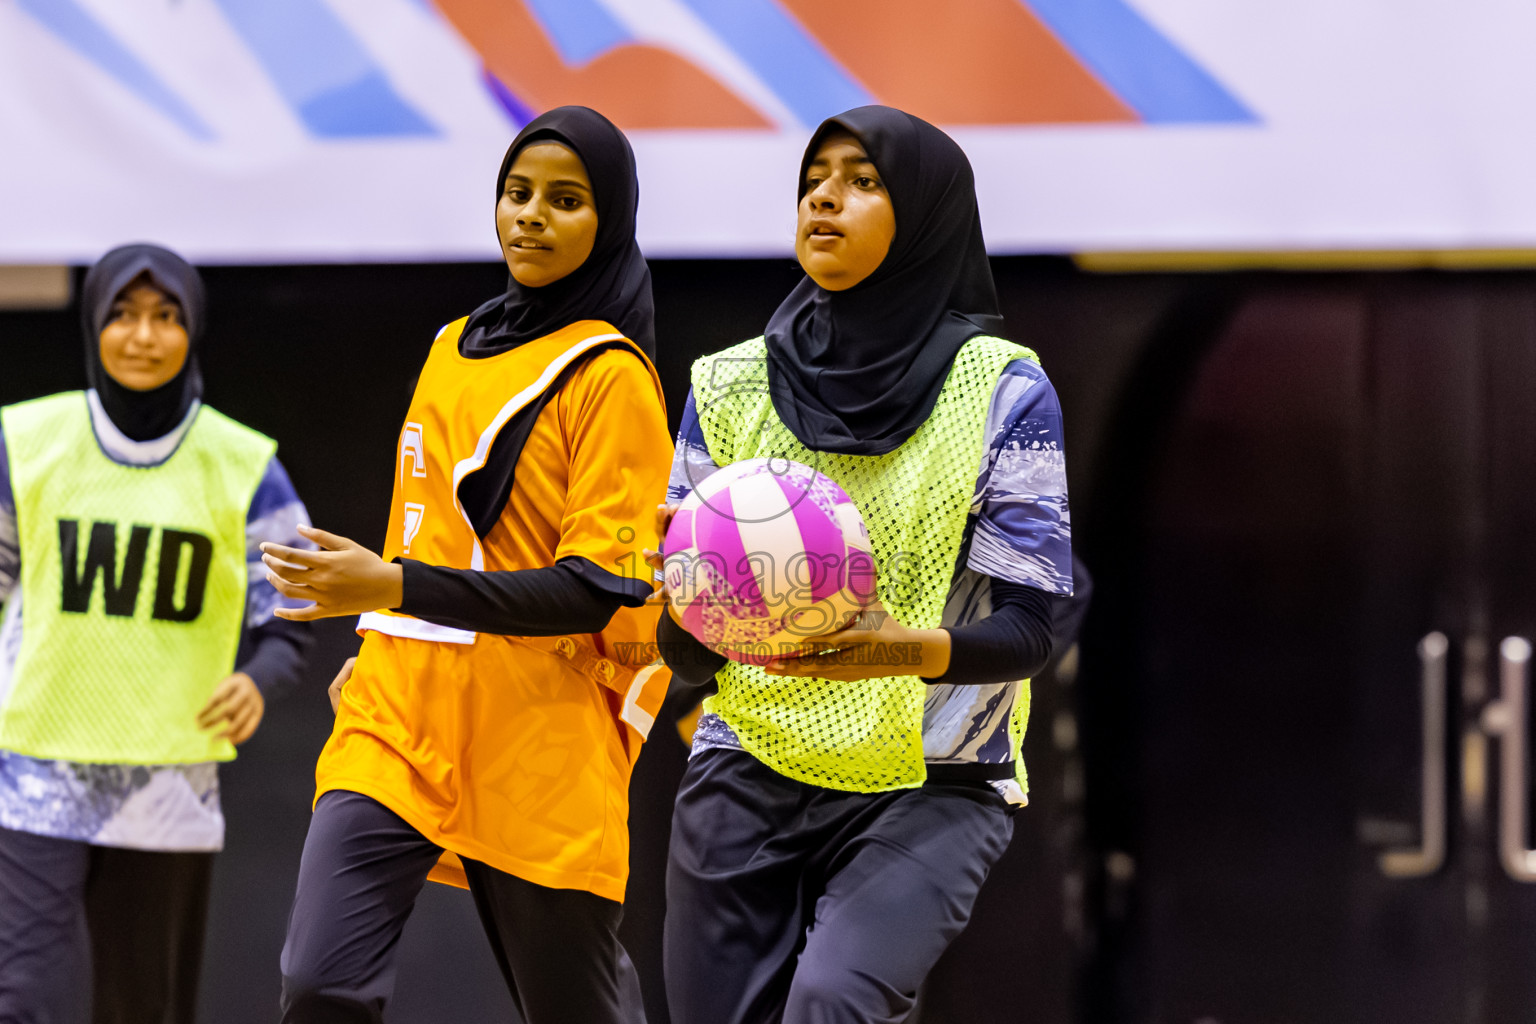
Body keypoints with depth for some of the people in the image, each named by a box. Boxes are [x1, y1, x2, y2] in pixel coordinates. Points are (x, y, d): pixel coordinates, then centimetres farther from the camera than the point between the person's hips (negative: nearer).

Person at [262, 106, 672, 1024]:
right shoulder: (455, 347, 15)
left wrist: (398, 587, -23)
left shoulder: (610, 377, -7)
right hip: (398, 722, 6)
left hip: (536, 746, -6)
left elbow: (594, 592, -15)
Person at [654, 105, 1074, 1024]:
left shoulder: (1002, 390, -4)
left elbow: (1025, 630, -7)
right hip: (748, 778, 4)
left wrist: (908, 651, -27)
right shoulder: (733, 387, 5)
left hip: (930, 786, -4)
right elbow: (687, 657, 5)